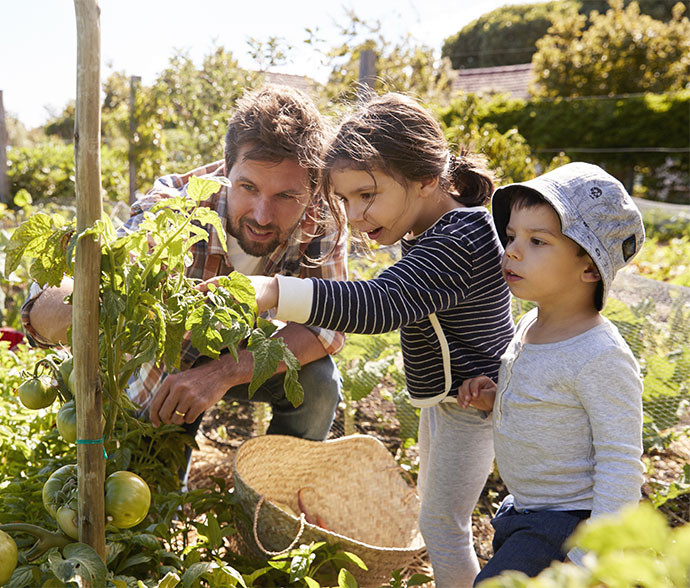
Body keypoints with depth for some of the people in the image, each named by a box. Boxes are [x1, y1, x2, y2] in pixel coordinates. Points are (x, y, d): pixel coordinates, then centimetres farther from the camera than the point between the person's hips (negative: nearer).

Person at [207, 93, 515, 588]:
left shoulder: (457, 242, -31)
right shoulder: (432, 230, 1)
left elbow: (378, 305, -45)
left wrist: (269, 291, -56)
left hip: (470, 400, -10)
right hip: (445, 396, 10)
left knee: (441, 522, 1)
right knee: (436, 512, 23)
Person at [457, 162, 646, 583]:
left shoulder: (600, 357, -25)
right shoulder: (532, 326, 2)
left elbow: (621, 469, -22)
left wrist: (589, 559, -21)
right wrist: (494, 398, -1)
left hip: (568, 527, -8)